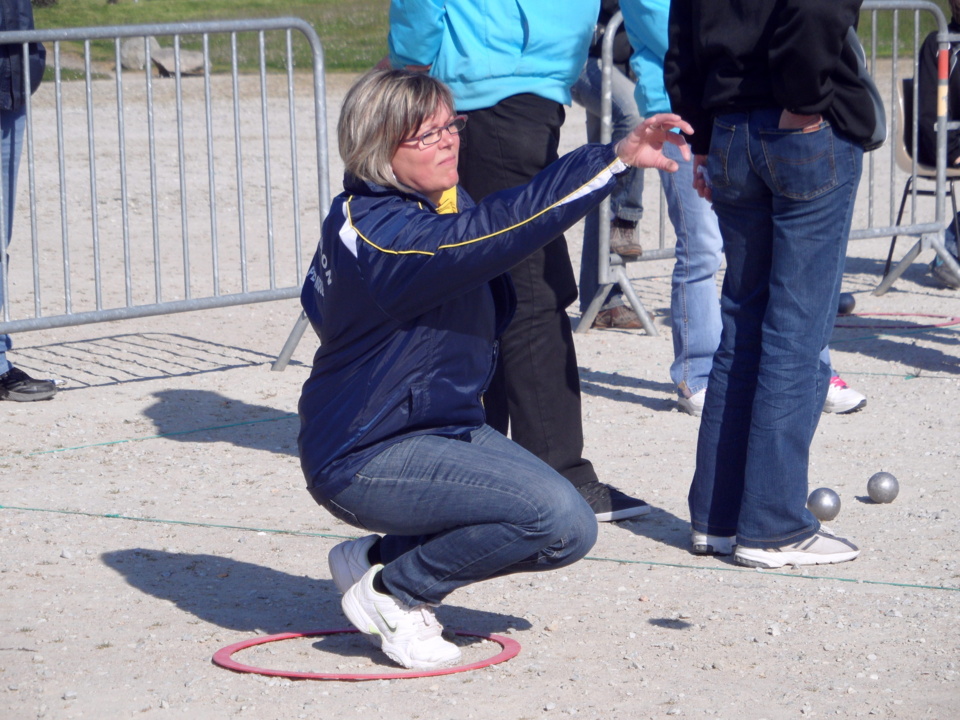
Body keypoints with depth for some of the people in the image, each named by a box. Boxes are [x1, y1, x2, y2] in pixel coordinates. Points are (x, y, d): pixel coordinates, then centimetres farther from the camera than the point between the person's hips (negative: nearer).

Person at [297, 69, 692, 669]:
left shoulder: (438, 205, 6)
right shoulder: (374, 230, -25)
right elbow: (498, 228, -40)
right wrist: (615, 159, -45)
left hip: (447, 427, 10)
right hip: (364, 461, -10)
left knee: (571, 533, 1)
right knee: (553, 512, -24)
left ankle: (374, 558, 13)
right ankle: (392, 592, -4)